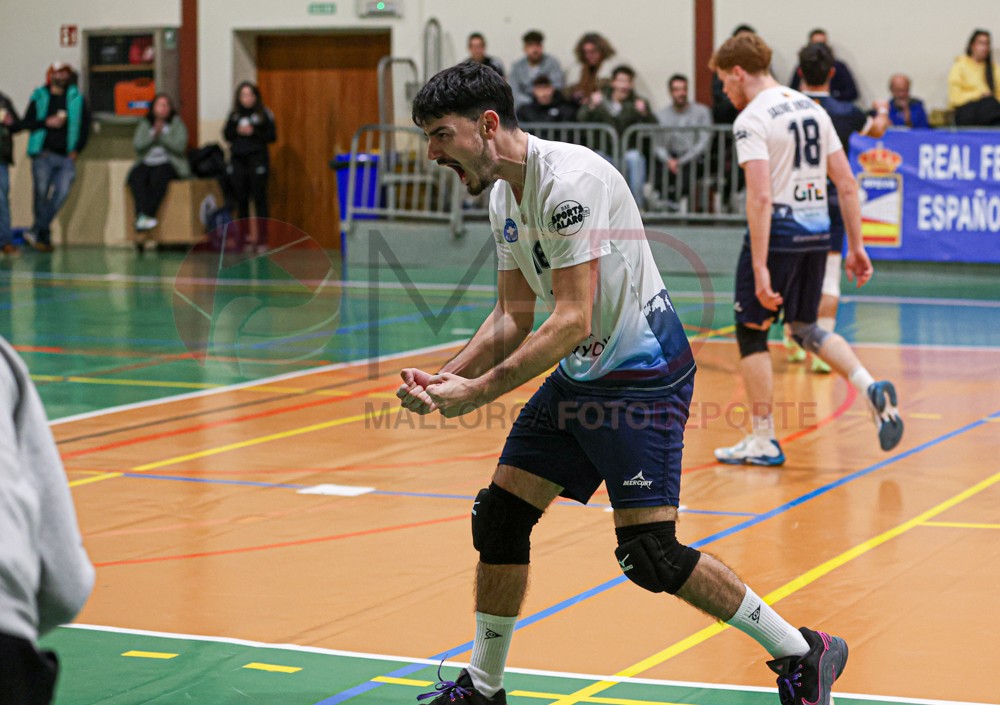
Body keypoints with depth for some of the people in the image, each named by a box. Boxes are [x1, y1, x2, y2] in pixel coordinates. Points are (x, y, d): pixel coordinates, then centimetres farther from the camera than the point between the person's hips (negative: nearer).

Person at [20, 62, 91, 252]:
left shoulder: (77, 99, 10)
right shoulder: (39, 98, 8)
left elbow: (85, 126, 11)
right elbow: (26, 123, 4)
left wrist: (77, 149, 1)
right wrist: (46, 122, -11)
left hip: (66, 156, 1)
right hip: (43, 155, -1)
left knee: (61, 193, -13)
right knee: (42, 195, -5)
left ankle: (37, 232, -8)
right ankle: (44, 237, 5)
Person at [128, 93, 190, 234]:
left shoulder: (177, 124, 10)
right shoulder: (144, 125, 18)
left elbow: (179, 146, -5)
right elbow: (137, 145, 2)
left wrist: (161, 135, -9)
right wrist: (153, 134, -9)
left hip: (168, 163, -3)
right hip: (147, 163, 3)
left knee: (159, 176, -37)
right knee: (135, 176, -31)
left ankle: (147, 215, -39)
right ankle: (142, 214, -44)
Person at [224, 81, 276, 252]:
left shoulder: (264, 114, 1)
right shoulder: (234, 114, 11)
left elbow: (272, 136, -3)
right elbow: (227, 135, 10)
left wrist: (254, 132, -14)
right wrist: (237, 130, -9)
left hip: (257, 159, -4)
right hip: (237, 160, 4)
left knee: (259, 199, -4)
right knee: (241, 200, 5)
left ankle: (262, 240, -2)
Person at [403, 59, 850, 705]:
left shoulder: (569, 180, -22)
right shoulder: (504, 196, 8)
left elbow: (573, 322, -26)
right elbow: (513, 317, 12)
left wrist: (478, 391, -25)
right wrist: (445, 378, -3)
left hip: (642, 376, -9)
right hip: (580, 378, 9)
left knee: (651, 557, -13)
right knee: (500, 518, 6)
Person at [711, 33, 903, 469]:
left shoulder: (751, 119, -11)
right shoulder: (812, 109, 12)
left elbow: (760, 196, -21)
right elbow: (846, 184, 11)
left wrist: (760, 269, -23)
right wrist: (856, 247, 14)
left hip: (777, 229, -7)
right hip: (817, 230, 7)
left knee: (751, 331, 6)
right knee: (804, 326, 21)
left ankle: (763, 442, 9)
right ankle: (872, 389, 0)